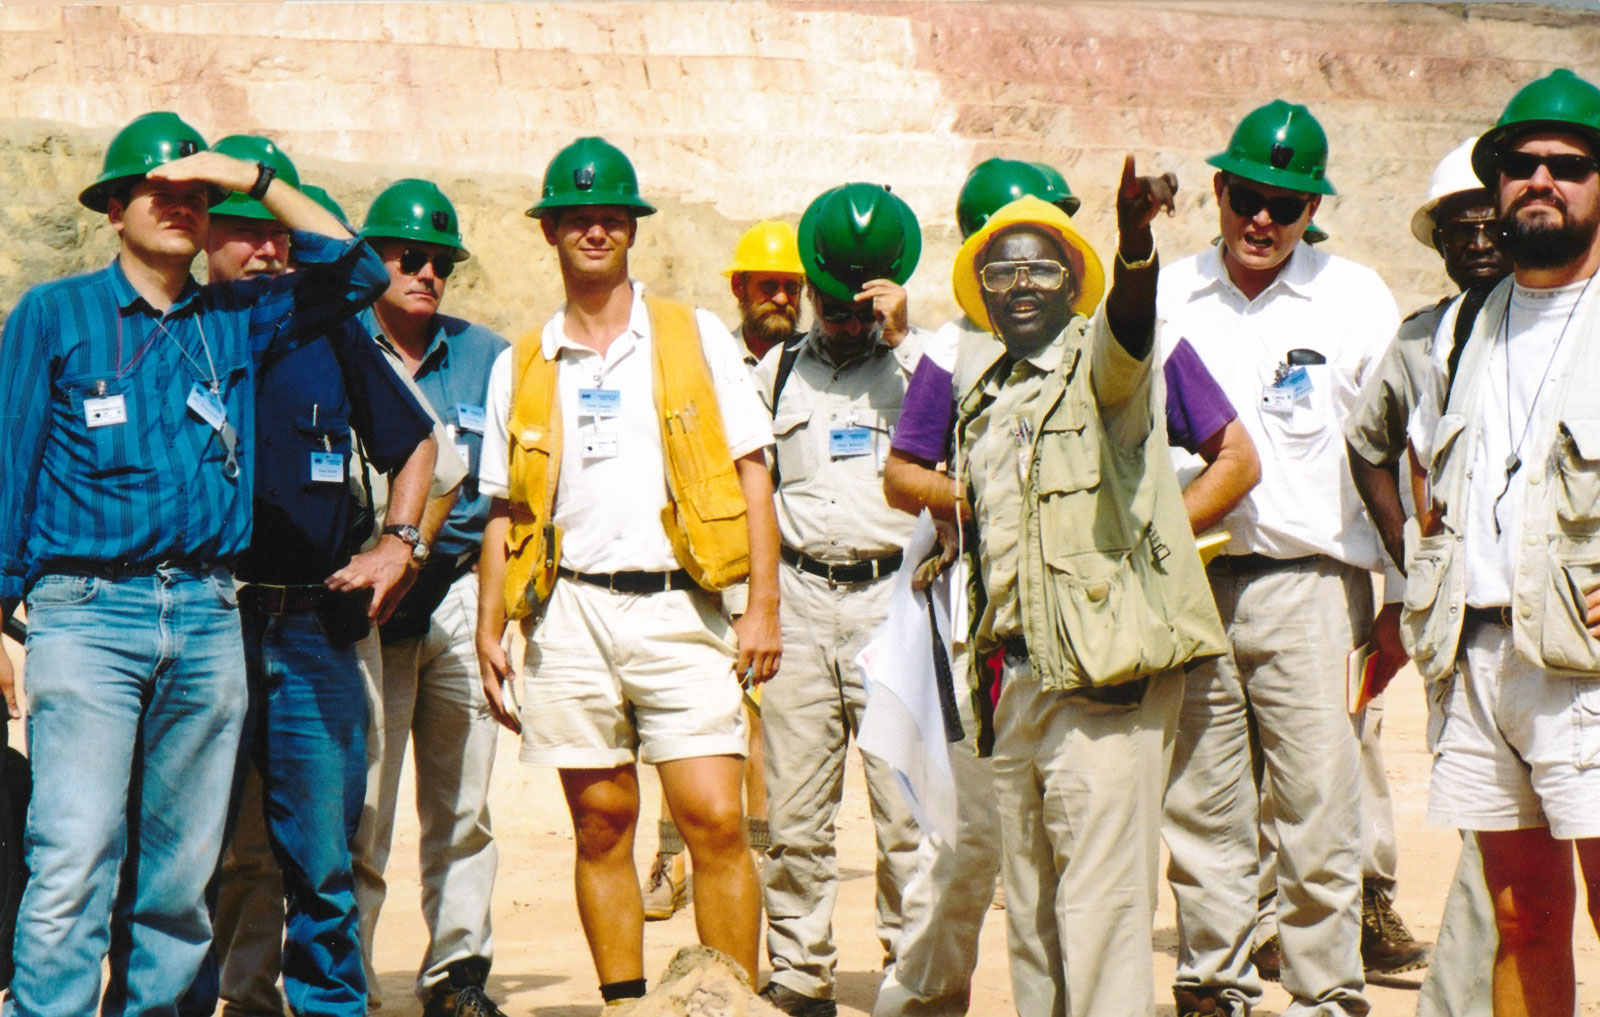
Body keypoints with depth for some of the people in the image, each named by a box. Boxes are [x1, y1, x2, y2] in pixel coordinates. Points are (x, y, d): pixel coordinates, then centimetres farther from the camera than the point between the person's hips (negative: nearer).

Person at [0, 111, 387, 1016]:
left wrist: (257, 179, 8)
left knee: (181, 868, 5)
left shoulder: (235, 321, 16)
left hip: (208, 614, 4)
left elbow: (357, 273, 14)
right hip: (87, 611, -3)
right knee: (74, 864, -12)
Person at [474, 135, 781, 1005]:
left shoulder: (696, 337, 9)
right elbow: (503, 511, 15)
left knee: (715, 819, -10)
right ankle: (623, 1002, 14)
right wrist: (490, 629, 5)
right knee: (601, 826, 5)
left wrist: (763, 604, -4)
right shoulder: (520, 367, 14)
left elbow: (751, 472, 5)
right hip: (571, 614, 2)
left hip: (677, 608, -2)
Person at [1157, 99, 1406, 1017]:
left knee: (1317, 810, -3)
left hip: (1309, 584, -2)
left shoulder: (1357, 299, 4)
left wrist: (1403, 597, 2)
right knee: (1199, 806, 6)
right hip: (1185, 584, 2)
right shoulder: (1163, 297, 9)